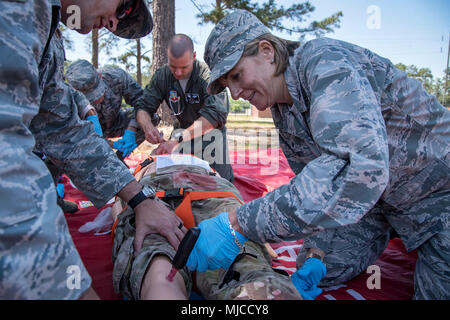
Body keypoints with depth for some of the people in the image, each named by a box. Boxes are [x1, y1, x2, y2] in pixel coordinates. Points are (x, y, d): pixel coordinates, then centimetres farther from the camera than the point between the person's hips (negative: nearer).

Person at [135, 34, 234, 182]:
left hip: (211, 130, -3)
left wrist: (177, 139, -48)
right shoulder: (162, 75, -13)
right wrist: (147, 127, -37)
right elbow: (143, 107, -11)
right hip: (182, 128, 4)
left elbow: (215, 114, -39)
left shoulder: (208, 74, -27)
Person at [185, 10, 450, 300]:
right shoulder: (282, 112, -3)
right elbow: (313, 184, 3)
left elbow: (357, 167, -47)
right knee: (314, 272, 5)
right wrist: (317, 253, -12)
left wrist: (237, 224, -46)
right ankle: (379, 233, 27)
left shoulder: (325, 61, -29)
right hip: (375, 199, 7)